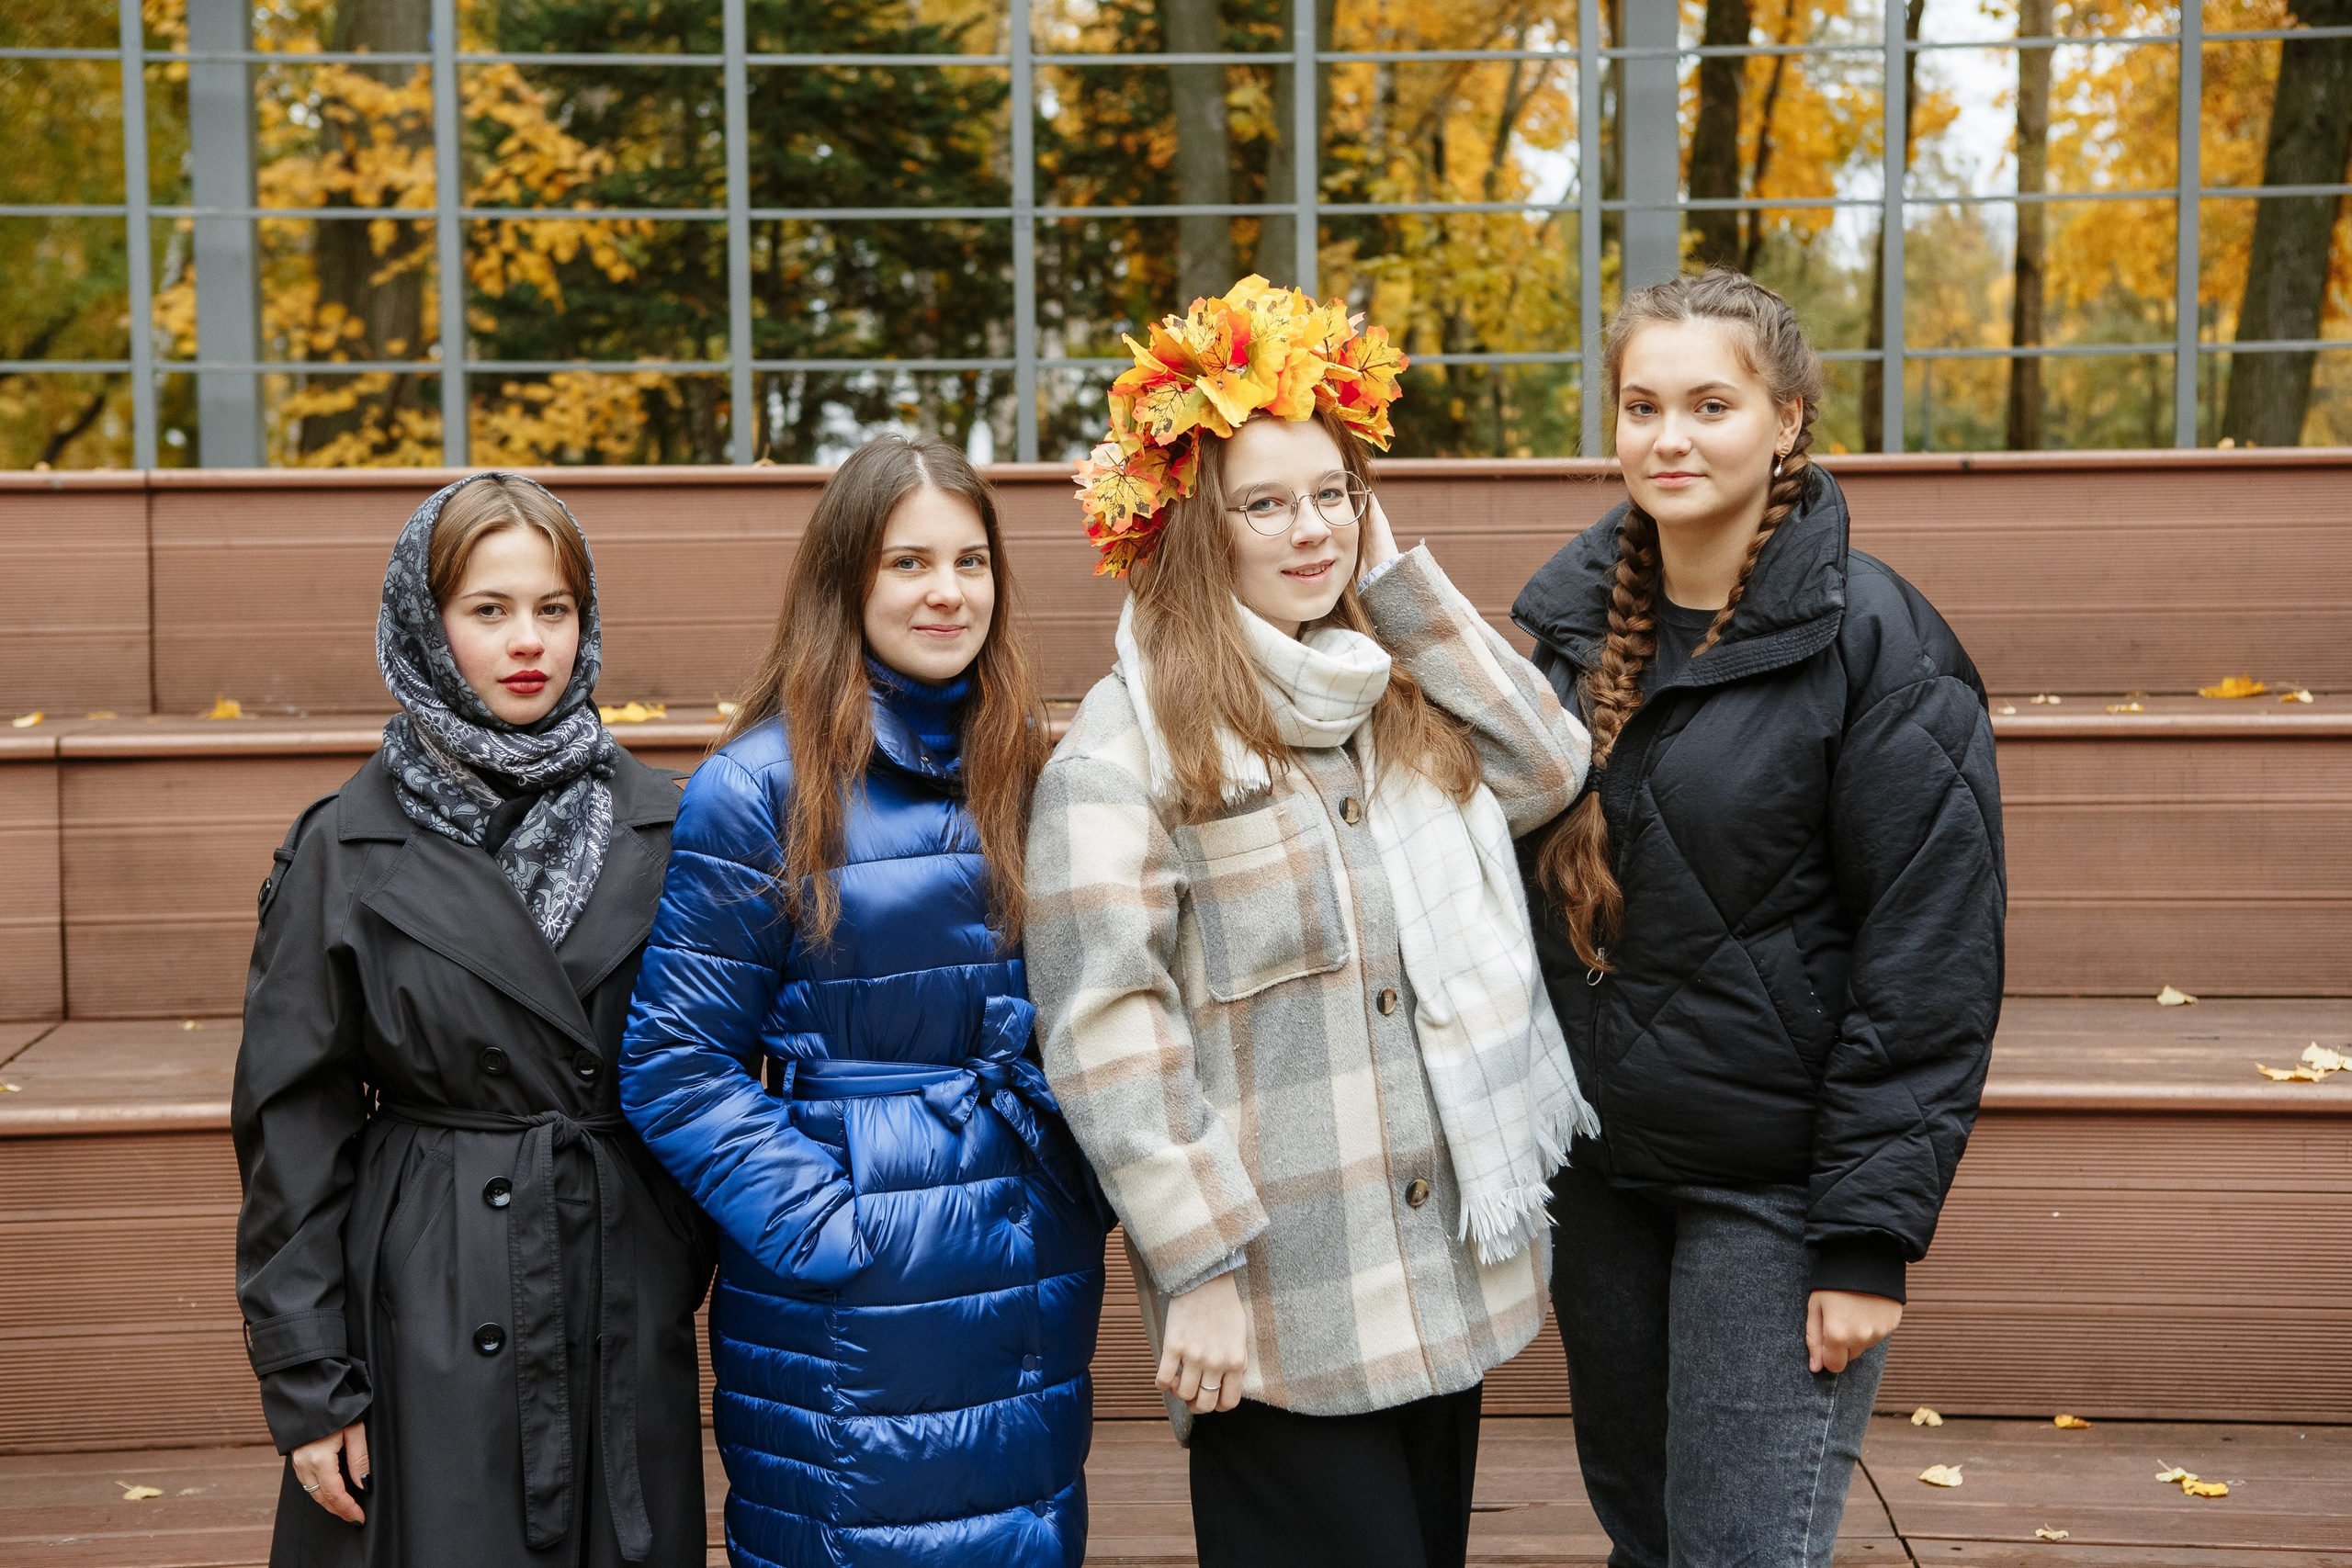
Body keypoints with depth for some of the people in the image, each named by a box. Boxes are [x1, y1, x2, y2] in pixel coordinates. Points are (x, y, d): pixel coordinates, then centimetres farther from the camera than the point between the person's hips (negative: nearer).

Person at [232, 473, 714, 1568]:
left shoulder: (661, 828, 2)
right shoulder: (347, 850, -4)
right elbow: (292, 1121, -2)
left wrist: (694, 1256, 4)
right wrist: (307, 1383, -5)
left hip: (629, 1311, 2)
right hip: (428, 1306, -2)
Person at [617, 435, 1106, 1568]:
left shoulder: (1018, 773, 8)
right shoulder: (761, 788, -10)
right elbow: (674, 1063, -11)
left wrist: (1081, 1195, 4)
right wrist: (818, 1224, -16)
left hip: (1038, 1288, 6)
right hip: (849, 1309, -5)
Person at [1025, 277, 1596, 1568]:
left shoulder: (1396, 694, 12)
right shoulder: (1133, 738, -12)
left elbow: (1548, 768, 0)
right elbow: (1103, 1022, -16)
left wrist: (1396, 577, -1)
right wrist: (1197, 1268, -18)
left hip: (1450, 1269, 7)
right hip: (1279, 1314, -7)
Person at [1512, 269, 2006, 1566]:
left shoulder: (1874, 642, -13)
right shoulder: (1576, 616, 5)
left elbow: (1932, 957, -14)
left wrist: (1872, 1235, -17)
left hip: (1770, 1189, -6)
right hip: (1592, 1167, 6)